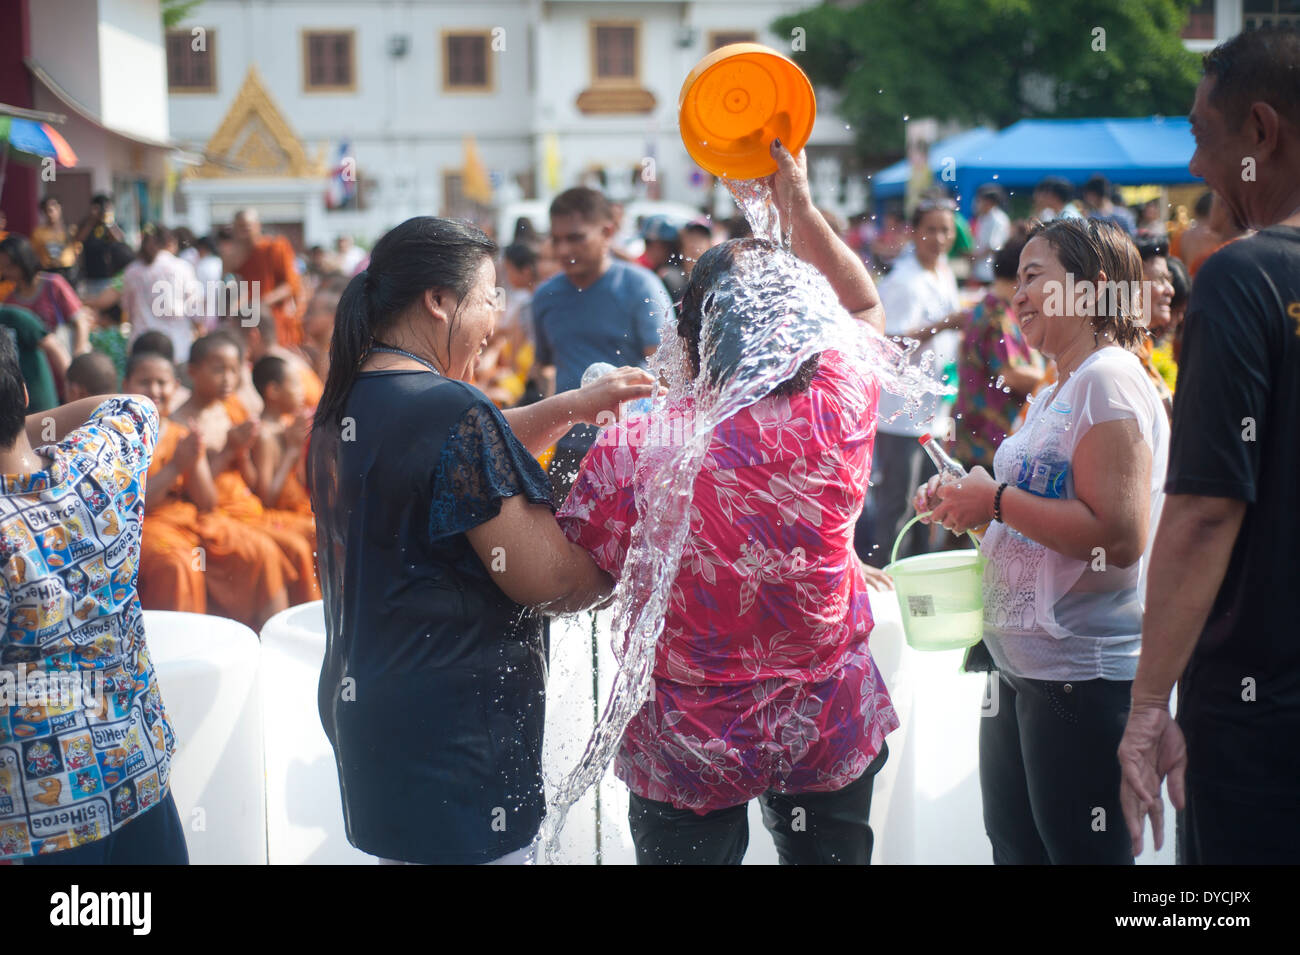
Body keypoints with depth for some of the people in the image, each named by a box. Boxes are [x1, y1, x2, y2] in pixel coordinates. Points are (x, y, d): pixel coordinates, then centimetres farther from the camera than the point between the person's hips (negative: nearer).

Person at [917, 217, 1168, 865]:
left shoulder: (1110, 380, -14)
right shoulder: (1053, 394, 17)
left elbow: (1119, 537, -24)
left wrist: (998, 500, -16)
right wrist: (965, 507, 11)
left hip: (1085, 680, -10)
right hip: (1022, 668, 10)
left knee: (1082, 853, -3)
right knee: (1015, 849, 16)